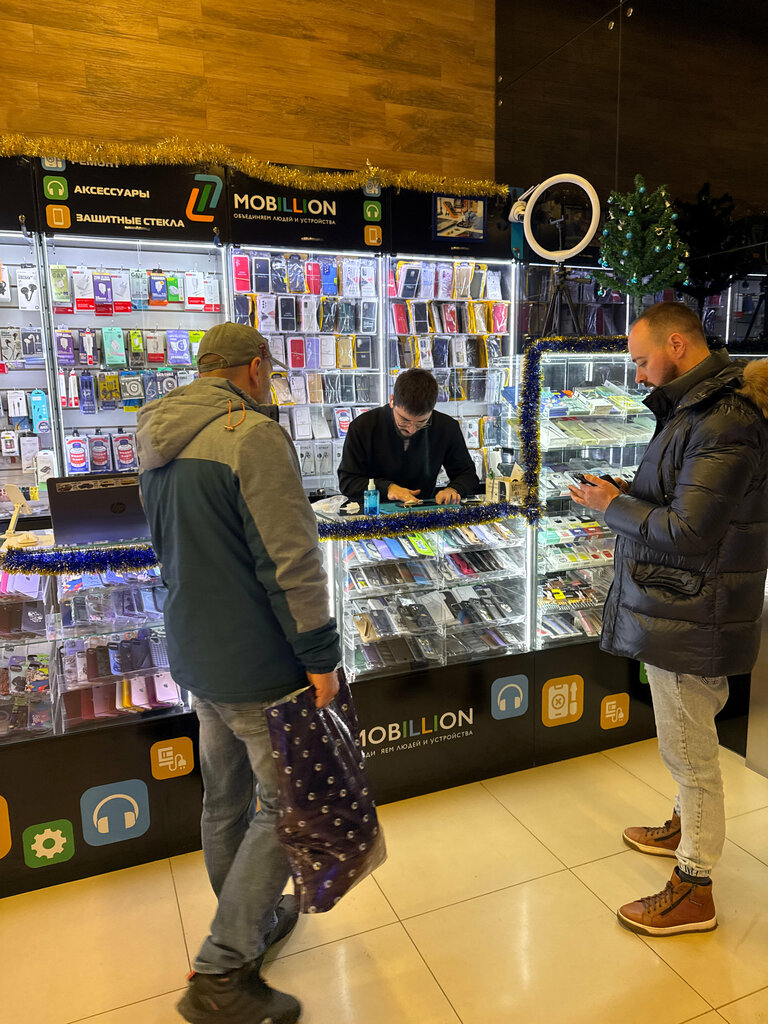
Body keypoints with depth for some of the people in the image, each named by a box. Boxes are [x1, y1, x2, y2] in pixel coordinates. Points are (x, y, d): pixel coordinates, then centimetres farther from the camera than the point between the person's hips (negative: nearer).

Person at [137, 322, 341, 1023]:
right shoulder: (255, 436, -20)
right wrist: (320, 657, -15)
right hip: (257, 664, -9)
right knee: (284, 806, 6)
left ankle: (250, 920, 41)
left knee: (226, 797, 21)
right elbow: (291, 560, -23)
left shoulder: (159, 444, 9)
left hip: (195, 654, 9)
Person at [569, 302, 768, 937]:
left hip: (689, 620, -10)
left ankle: (693, 892, 23)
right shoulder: (695, 409, 11)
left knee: (690, 752, 5)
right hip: (682, 613, 10)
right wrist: (624, 497, 2)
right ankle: (686, 829, 46)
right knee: (690, 744, 25)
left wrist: (613, 506, -13)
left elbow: (688, 533, -26)